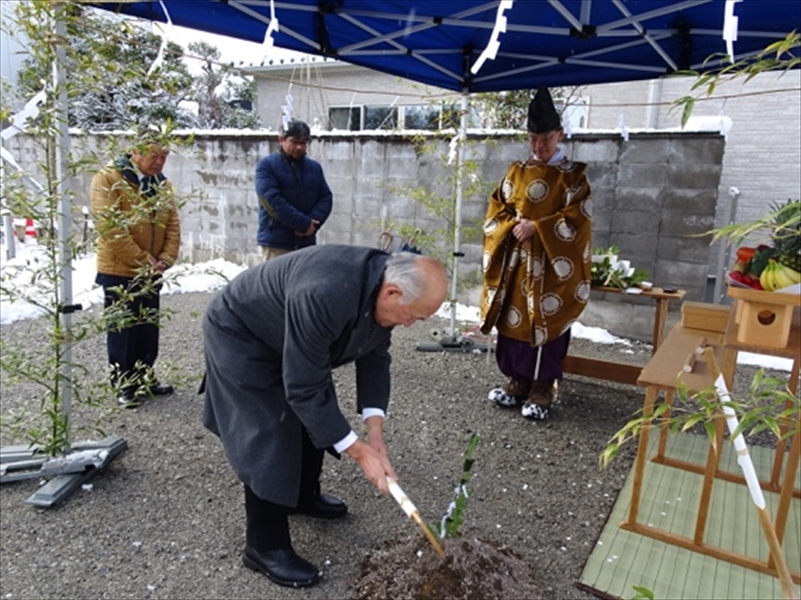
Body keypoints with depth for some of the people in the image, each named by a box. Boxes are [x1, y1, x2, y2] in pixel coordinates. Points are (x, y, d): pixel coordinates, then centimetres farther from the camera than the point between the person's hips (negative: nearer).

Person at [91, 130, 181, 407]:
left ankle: (145, 378, 28)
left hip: (151, 273, 6)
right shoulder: (108, 179, -12)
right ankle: (124, 385, 16)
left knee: (149, 328, 14)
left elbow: (173, 224, 6)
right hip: (119, 271, -6)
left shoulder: (161, 183, 7)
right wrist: (141, 260, -20)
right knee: (122, 329, 4)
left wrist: (165, 258, -9)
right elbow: (109, 226, -20)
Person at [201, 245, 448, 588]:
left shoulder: (382, 287, -16)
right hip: (240, 335, -8)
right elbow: (304, 388, -36)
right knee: (270, 436, -10)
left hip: (293, 338, 8)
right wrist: (359, 451, -28)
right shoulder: (324, 296, -43)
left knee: (315, 417, 14)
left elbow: (375, 357, -5)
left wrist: (374, 429, -15)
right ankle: (265, 547, 7)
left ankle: (304, 496, 37)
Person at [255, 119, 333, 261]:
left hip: (306, 241, 5)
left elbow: (326, 198, 7)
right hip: (276, 241, -5)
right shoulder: (267, 165, -2)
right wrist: (304, 223, -18)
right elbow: (272, 201, -14)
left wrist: (312, 222, -12)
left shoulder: (315, 167, 13)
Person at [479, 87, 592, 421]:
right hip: (516, 261, 4)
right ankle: (518, 380, 20)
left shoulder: (573, 176, -1)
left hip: (552, 265, -4)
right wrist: (513, 226, -9)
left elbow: (577, 219, -9)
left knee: (546, 322, -1)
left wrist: (536, 227, -17)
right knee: (513, 318, 6)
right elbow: (496, 209, 10)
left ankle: (542, 389, 9)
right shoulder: (516, 172, 11)